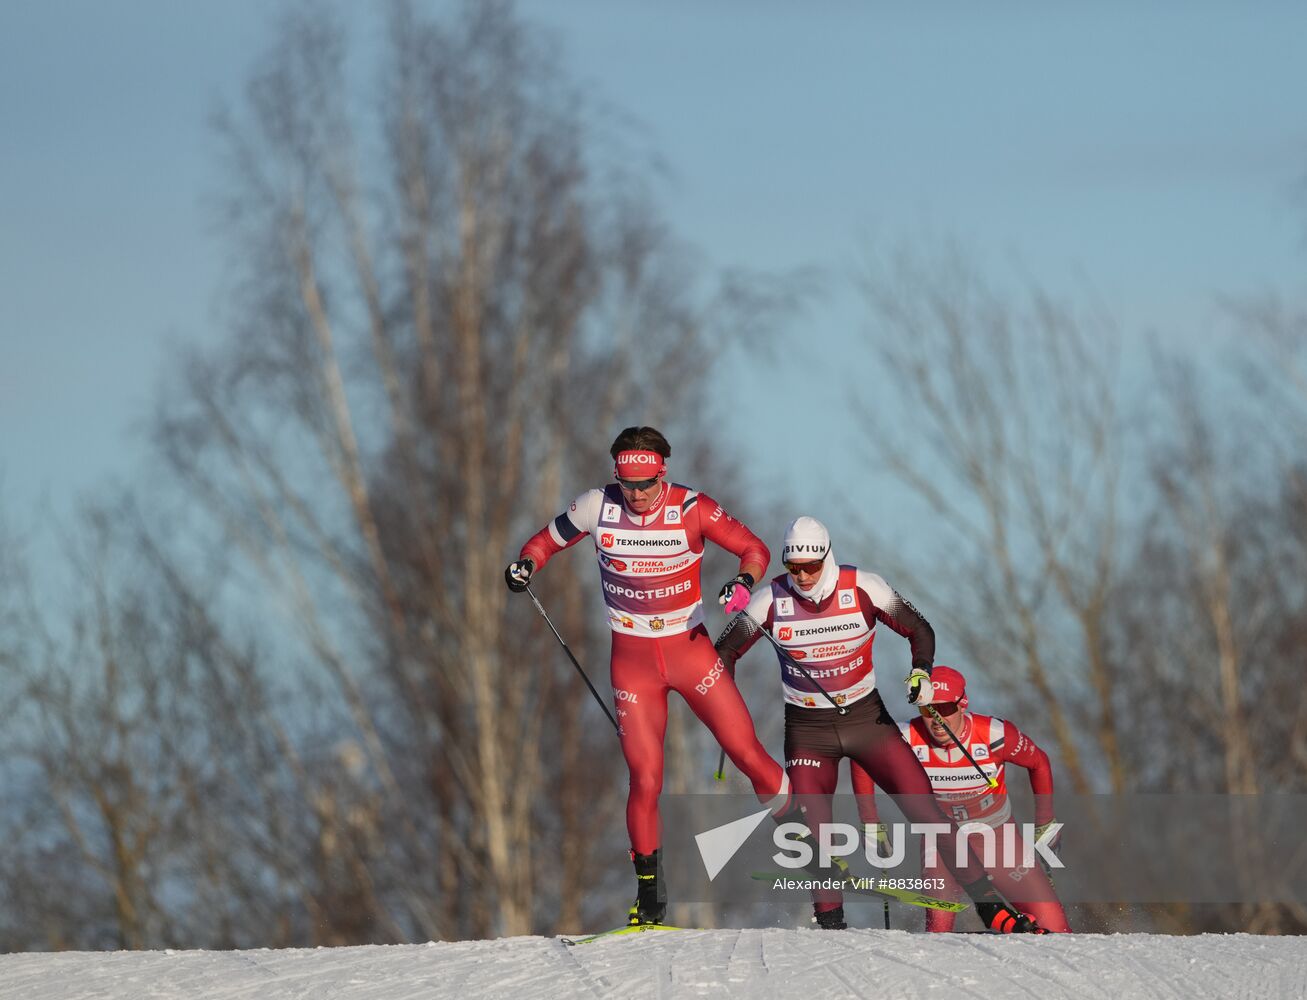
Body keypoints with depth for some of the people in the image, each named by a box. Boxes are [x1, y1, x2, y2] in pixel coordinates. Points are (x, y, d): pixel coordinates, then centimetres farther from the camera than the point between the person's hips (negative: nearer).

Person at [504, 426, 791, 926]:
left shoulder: (692, 509, -13)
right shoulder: (598, 508, -9)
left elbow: (754, 548, -4)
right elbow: (548, 540, 6)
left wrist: (744, 582, -25)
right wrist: (526, 564, -16)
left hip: (691, 649, -1)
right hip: (633, 658, 1)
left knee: (746, 751, -5)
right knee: (645, 777, -6)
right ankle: (649, 888, 8)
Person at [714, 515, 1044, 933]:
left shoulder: (862, 589, -12)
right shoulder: (771, 601, -10)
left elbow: (920, 630, 1)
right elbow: (726, 652, 3)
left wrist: (921, 672, -17)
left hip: (867, 717, -1)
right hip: (807, 729, 1)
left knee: (926, 811, -9)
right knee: (814, 833, -13)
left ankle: (992, 908, -6)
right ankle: (830, 924, 2)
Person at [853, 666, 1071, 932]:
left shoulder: (993, 735, -25)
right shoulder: (909, 739, -23)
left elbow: (1039, 763, -5)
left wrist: (1045, 824, 4)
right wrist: (870, 824, -4)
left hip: (998, 838, 0)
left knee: (1051, 927, -7)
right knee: (939, 927, -24)